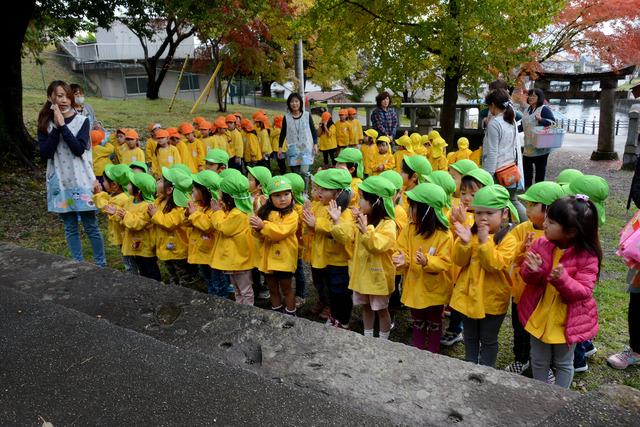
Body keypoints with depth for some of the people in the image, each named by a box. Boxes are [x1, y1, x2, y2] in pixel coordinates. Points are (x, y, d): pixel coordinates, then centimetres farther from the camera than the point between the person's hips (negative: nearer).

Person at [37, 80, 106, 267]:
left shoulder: (81, 121, -4)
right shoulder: (45, 124, 3)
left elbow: (79, 149, -16)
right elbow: (45, 153, -8)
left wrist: (62, 125, -18)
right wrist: (56, 127, -13)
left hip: (81, 181, -2)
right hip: (59, 182, 3)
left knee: (91, 226, 2)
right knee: (70, 227, 11)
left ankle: (101, 264, 13)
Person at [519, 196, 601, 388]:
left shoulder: (587, 256, -20)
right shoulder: (540, 244, -10)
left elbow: (584, 291, -20)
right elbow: (527, 277, -4)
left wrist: (562, 279, -39)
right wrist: (532, 271, -28)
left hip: (567, 320, -3)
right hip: (539, 315, 3)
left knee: (563, 362, 19)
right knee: (539, 360, 20)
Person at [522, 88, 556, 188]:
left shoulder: (544, 109, -12)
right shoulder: (527, 109, 13)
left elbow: (553, 123, -19)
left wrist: (541, 119, -33)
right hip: (528, 145, 8)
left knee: (540, 168, 3)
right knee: (526, 166, 15)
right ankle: (527, 187, 27)